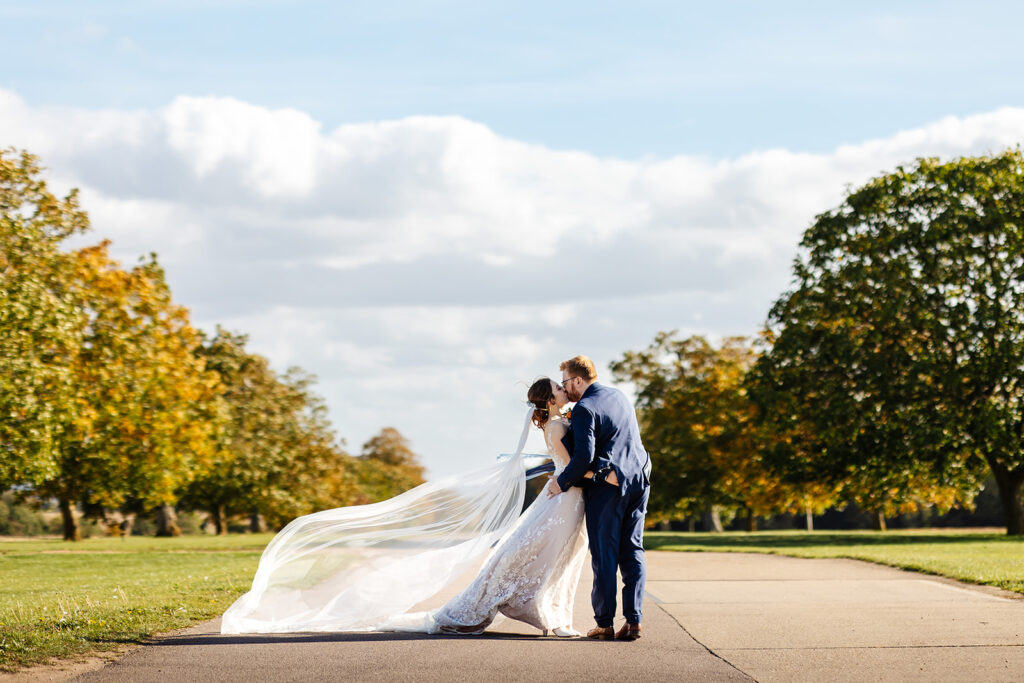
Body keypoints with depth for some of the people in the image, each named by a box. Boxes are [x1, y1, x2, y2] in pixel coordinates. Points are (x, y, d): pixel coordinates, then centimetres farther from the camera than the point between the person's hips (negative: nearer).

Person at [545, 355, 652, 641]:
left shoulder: (585, 408, -13)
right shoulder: (619, 396, 13)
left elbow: (584, 456, -20)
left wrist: (562, 482, -7)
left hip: (607, 486, -7)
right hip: (638, 480, 7)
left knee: (604, 555, 0)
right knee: (632, 551, 8)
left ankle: (605, 623, 3)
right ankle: (633, 620, 2)